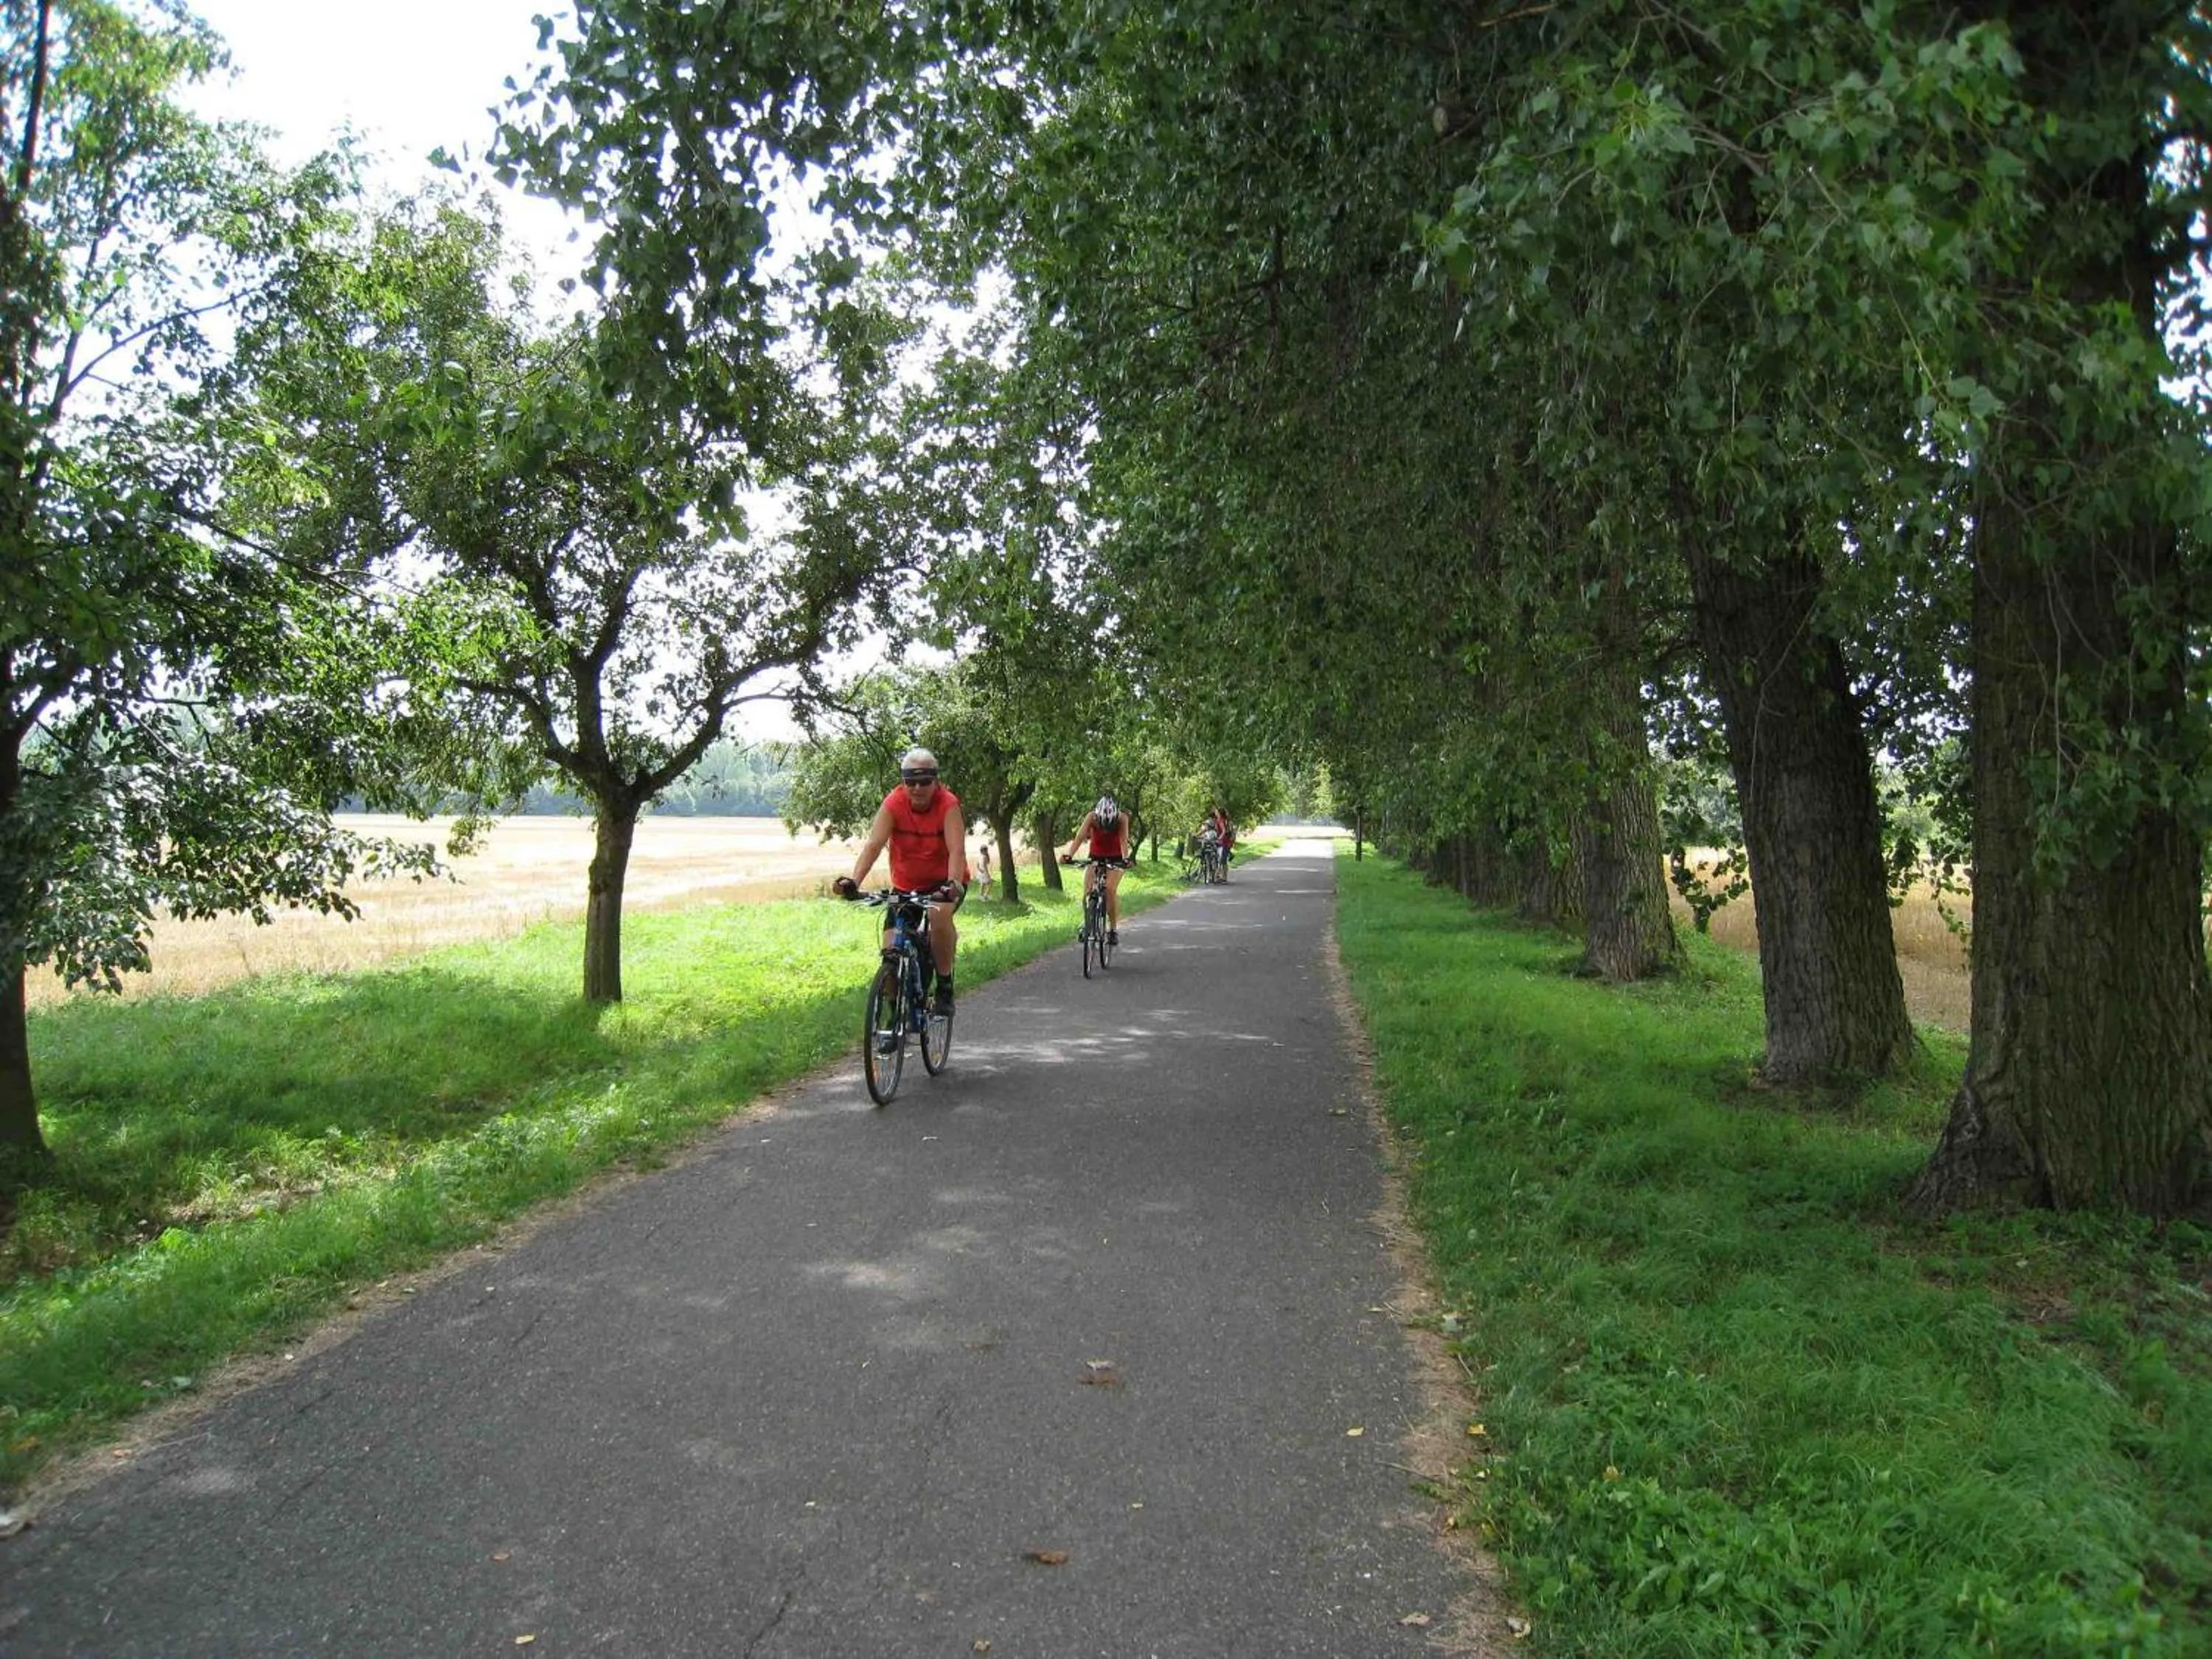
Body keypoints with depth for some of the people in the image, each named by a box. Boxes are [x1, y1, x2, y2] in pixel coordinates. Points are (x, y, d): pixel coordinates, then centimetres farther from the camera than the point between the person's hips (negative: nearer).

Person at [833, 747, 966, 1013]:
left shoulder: (948, 804, -21)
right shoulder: (893, 804, -16)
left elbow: (957, 850, -32)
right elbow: (873, 844, -26)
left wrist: (953, 885, -51)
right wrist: (853, 882, -42)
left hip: (942, 881, -3)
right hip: (905, 885, 3)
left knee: (939, 914, -35)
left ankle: (945, 986, -17)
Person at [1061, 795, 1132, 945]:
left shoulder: (1122, 818, -25)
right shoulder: (1092, 817, -23)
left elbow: (1124, 840, -36)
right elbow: (1079, 836, -34)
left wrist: (1126, 858, -55)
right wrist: (1069, 854, -51)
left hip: (1115, 859, -2)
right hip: (1095, 857, 2)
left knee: (1110, 889, -25)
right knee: (1087, 889, -20)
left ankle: (1114, 928, -13)